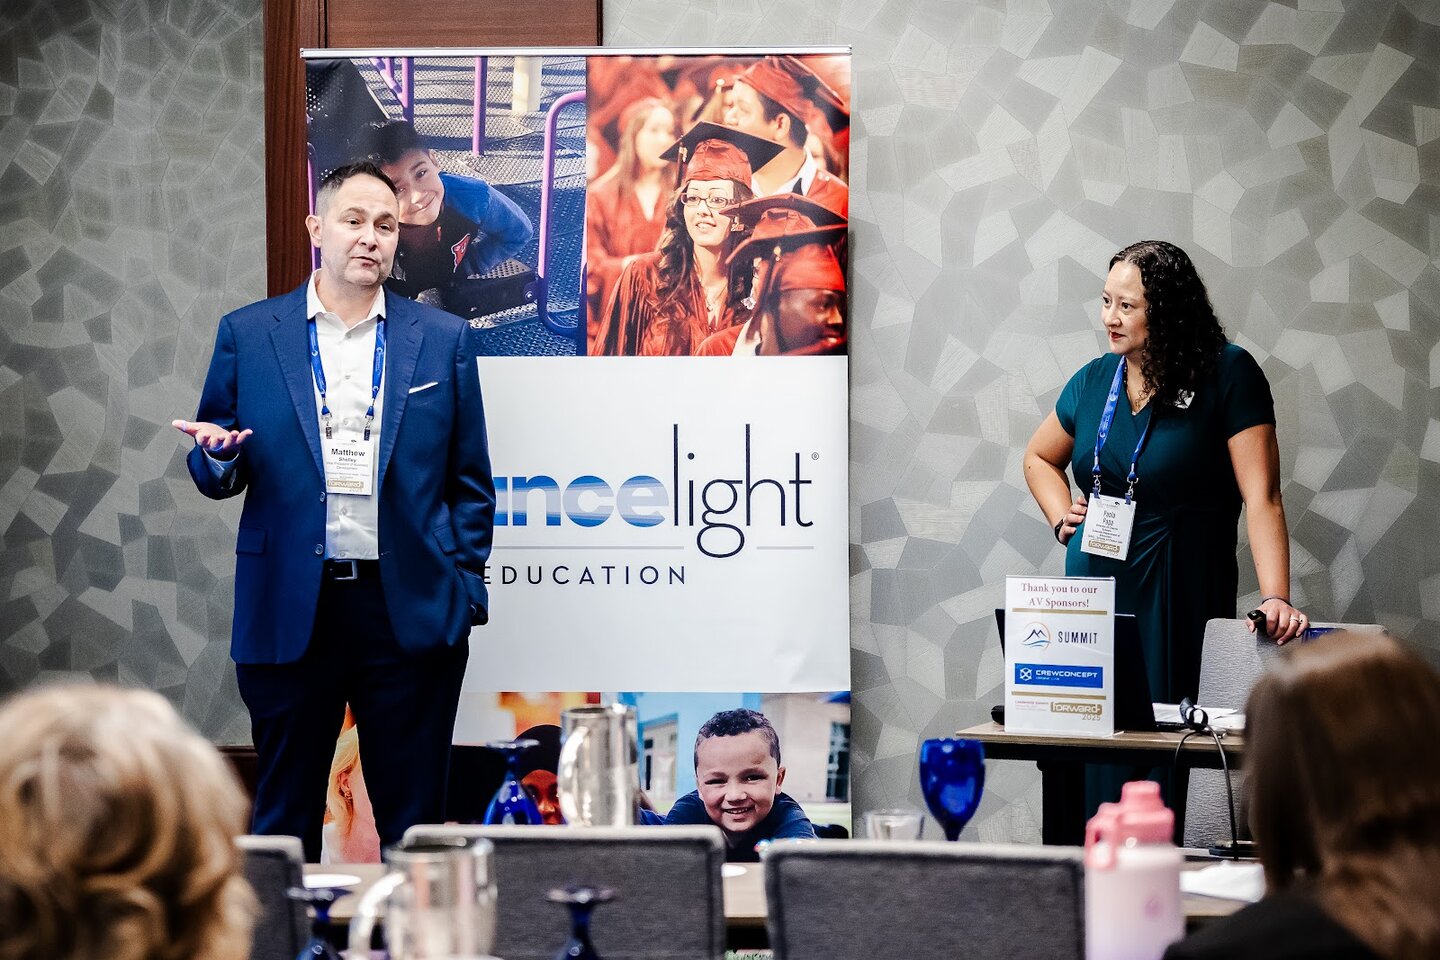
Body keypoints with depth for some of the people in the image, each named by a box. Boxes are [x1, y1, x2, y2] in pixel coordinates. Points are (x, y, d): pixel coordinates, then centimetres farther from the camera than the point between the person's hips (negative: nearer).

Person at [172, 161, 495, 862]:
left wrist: (465, 590, 3)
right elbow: (217, 479, 11)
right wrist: (217, 455, -12)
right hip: (287, 612, 0)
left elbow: (469, 483, 10)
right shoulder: (248, 335, 7)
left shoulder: (443, 340, 8)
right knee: (284, 821, 7)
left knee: (413, 822, 4)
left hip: (410, 613, 0)